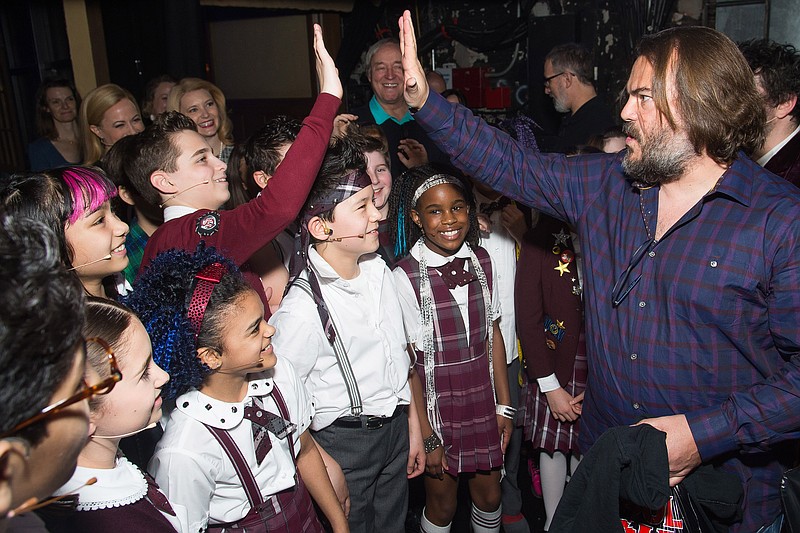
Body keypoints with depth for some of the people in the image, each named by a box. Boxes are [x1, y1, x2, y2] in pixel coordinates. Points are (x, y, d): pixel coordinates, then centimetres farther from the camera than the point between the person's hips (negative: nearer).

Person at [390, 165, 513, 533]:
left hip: (483, 403, 4)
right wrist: (426, 437, -11)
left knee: (489, 494, 18)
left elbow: (493, 334, 4)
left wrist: (504, 405, 6)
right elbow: (407, 362, -15)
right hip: (436, 406, -4)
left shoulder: (481, 261, -3)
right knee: (442, 503, 15)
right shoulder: (405, 277, -19)